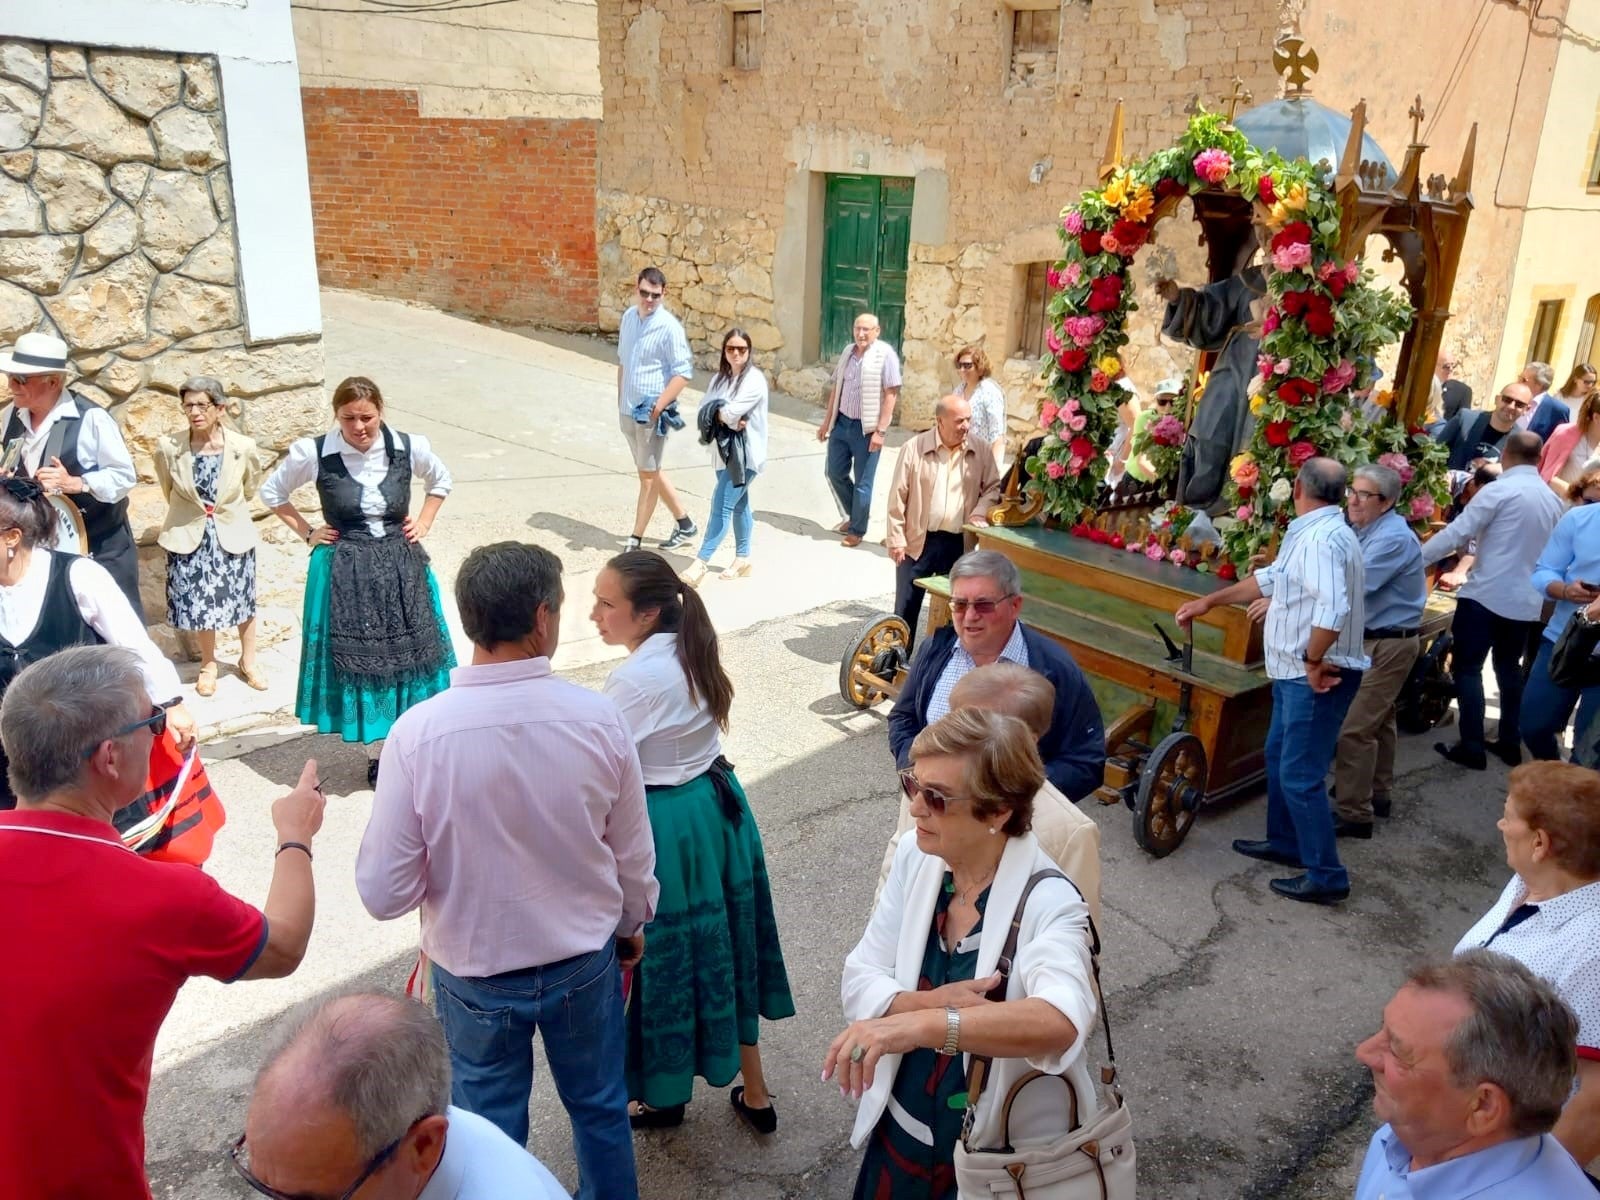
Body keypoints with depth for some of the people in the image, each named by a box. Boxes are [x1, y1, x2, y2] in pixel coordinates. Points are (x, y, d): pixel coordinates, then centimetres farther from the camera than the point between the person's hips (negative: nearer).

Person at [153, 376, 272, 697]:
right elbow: (169, 492, 6)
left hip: (233, 534, 0)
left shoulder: (243, 448, -16)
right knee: (199, 602, 10)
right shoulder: (168, 448, -16)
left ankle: (248, 661, 33)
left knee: (243, 598, 13)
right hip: (188, 536, 0)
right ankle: (208, 664, 31)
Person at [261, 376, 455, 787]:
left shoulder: (409, 447, -7)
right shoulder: (314, 453, -10)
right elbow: (271, 493, 8)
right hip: (345, 575, -1)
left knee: (408, 656, 7)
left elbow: (441, 480, 15)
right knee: (358, 661, 5)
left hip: (402, 569, 2)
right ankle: (375, 753, 18)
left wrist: (424, 523, 5)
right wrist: (306, 532, 2)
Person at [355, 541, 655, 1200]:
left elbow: (384, 893, -18)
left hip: (475, 975, -1)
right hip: (585, 962, 1)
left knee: (491, 1129, 22)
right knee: (600, 1109, 25)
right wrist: (631, 925, 14)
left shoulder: (419, 733, -24)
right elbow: (634, 859, -6)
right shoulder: (599, 719, -20)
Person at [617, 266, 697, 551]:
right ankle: (685, 524, 29)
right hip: (627, 410, 8)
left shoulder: (669, 327, -14)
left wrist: (658, 407, -20)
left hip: (651, 412, -8)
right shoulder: (629, 317, 8)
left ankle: (635, 540, 8)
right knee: (650, 472, 16)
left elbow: (683, 373, -16)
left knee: (648, 476, 2)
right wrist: (620, 400, 16)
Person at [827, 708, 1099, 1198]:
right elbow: (858, 982, -7)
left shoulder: (1048, 903, -25)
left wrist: (920, 1024, -53)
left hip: (999, 1159, -4)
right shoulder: (914, 858, -9)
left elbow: (1060, 1022, -43)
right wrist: (929, 1003, -26)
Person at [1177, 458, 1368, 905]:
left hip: (1316, 678, -11)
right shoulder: (1310, 533, 10)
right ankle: (1284, 842, 38)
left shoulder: (1320, 538, -24)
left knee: (1299, 775, -5)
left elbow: (1333, 609, -35)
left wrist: (1314, 661, -22)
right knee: (1278, 756, 22)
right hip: (1295, 672, 11)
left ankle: (1326, 876, 6)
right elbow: (1270, 579, 21)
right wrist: (1208, 602, 24)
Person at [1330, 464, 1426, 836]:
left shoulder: (1393, 539, -23)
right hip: (1373, 640, 10)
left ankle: (1353, 814, -5)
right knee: (1377, 720, 22)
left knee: (1353, 728, -11)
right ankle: (1376, 793, 36)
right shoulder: (1366, 530, 8)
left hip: (1388, 644, -10)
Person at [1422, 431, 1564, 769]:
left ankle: (1472, 748, -2)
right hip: (1526, 599, 7)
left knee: (1467, 667, 0)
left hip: (1488, 594, -7)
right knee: (1509, 667, 19)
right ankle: (1510, 743, 23)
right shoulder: (1553, 500, 9)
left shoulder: (1498, 491, -12)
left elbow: (1457, 533, -15)